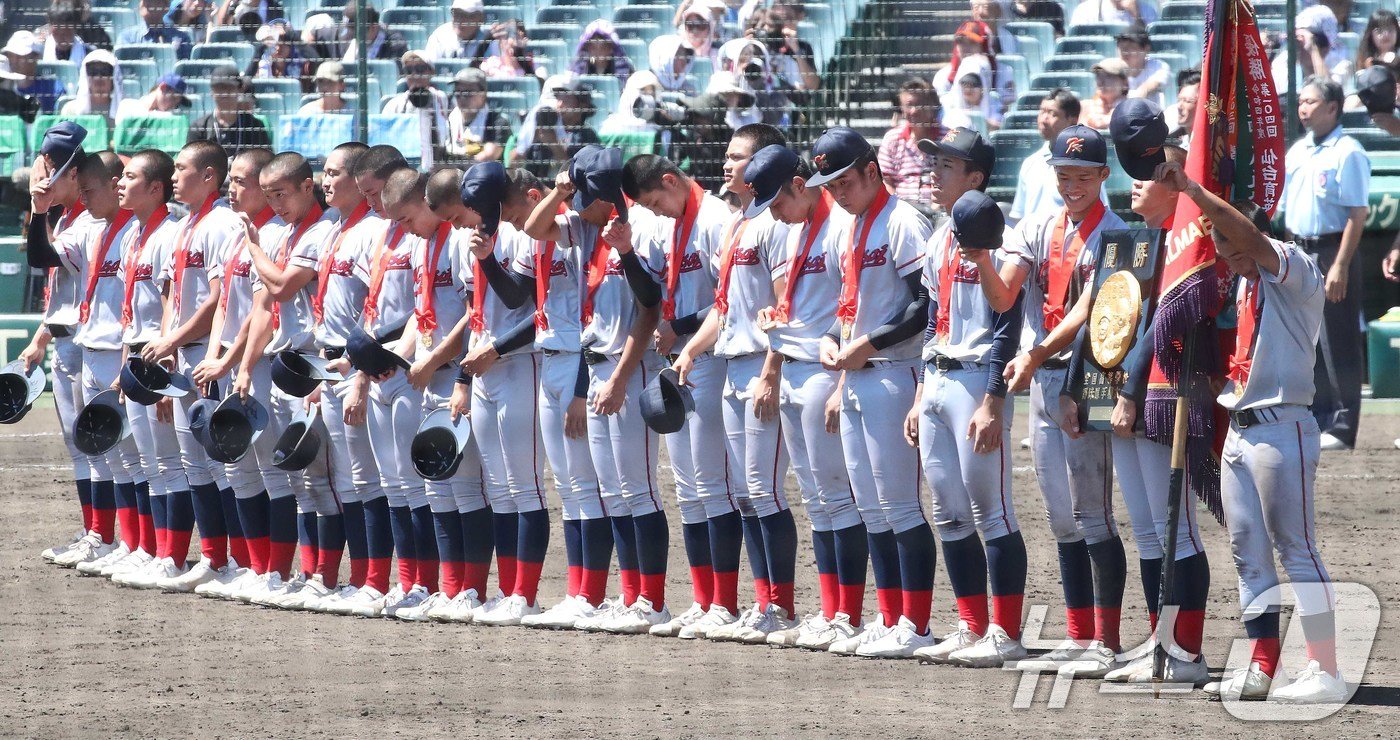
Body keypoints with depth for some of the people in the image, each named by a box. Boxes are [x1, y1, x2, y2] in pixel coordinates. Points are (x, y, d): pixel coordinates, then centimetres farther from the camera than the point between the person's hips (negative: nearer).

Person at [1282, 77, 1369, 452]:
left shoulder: (1347, 153, -10)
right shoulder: (1297, 151, 13)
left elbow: (1357, 214, -15)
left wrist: (1340, 266, -20)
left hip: (1332, 253, -8)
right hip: (1298, 250, 8)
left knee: (1338, 344, -5)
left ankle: (1342, 428, -2)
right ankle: (1316, 418, 20)